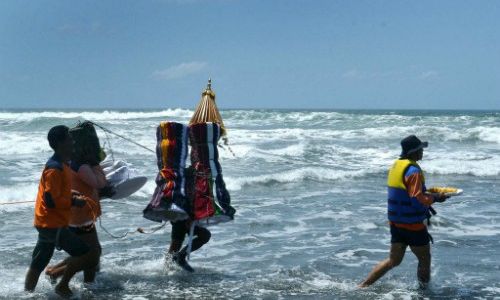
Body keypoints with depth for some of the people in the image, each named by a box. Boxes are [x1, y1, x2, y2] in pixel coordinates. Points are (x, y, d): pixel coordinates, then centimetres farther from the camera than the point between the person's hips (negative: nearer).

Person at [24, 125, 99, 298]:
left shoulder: (61, 165, 12)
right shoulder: (54, 169, -18)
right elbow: (51, 201, -23)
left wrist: (74, 197, 9)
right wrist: (74, 202, -14)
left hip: (48, 224, 10)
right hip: (52, 225, -10)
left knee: (37, 266, 16)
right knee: (89, 256, -9)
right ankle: (63, 286, 2)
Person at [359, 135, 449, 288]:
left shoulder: (396, 165, 8)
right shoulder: (413, 171, -19)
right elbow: (418, 200, -25)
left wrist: (427, 194, 15)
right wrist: (434, 198, -11)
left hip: (396, 222, 8)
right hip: (412, 224, -8)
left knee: (393, 261, 14)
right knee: (425, 260, 11)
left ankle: (362, 286, 11)